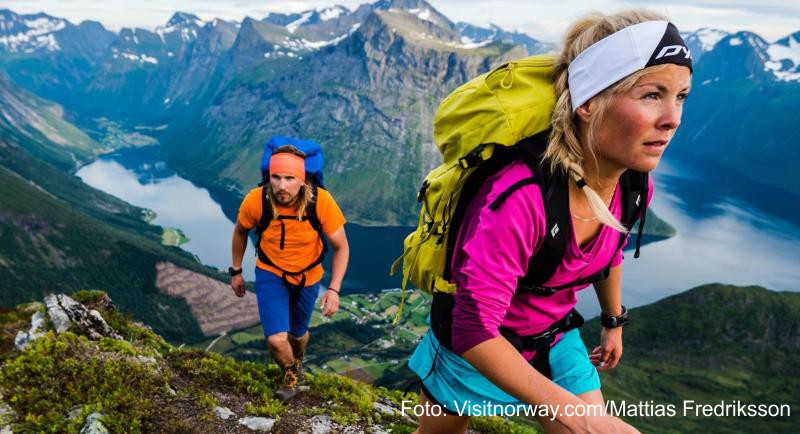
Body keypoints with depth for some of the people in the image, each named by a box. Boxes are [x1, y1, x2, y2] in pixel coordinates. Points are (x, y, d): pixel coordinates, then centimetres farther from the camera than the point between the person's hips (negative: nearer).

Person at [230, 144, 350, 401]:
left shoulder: (321, 201, -30)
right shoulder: (255, 201, -27)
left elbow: (341, 247, -17)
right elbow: (240, 233, -3)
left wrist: (334, 289, -24)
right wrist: (236, 272, 6)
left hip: (307, 276, 1)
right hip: (270, 274, 0)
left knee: (298, 333, 22)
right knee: (276, 339, -15)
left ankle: (298, 359, 60)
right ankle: (290, 372, 22)